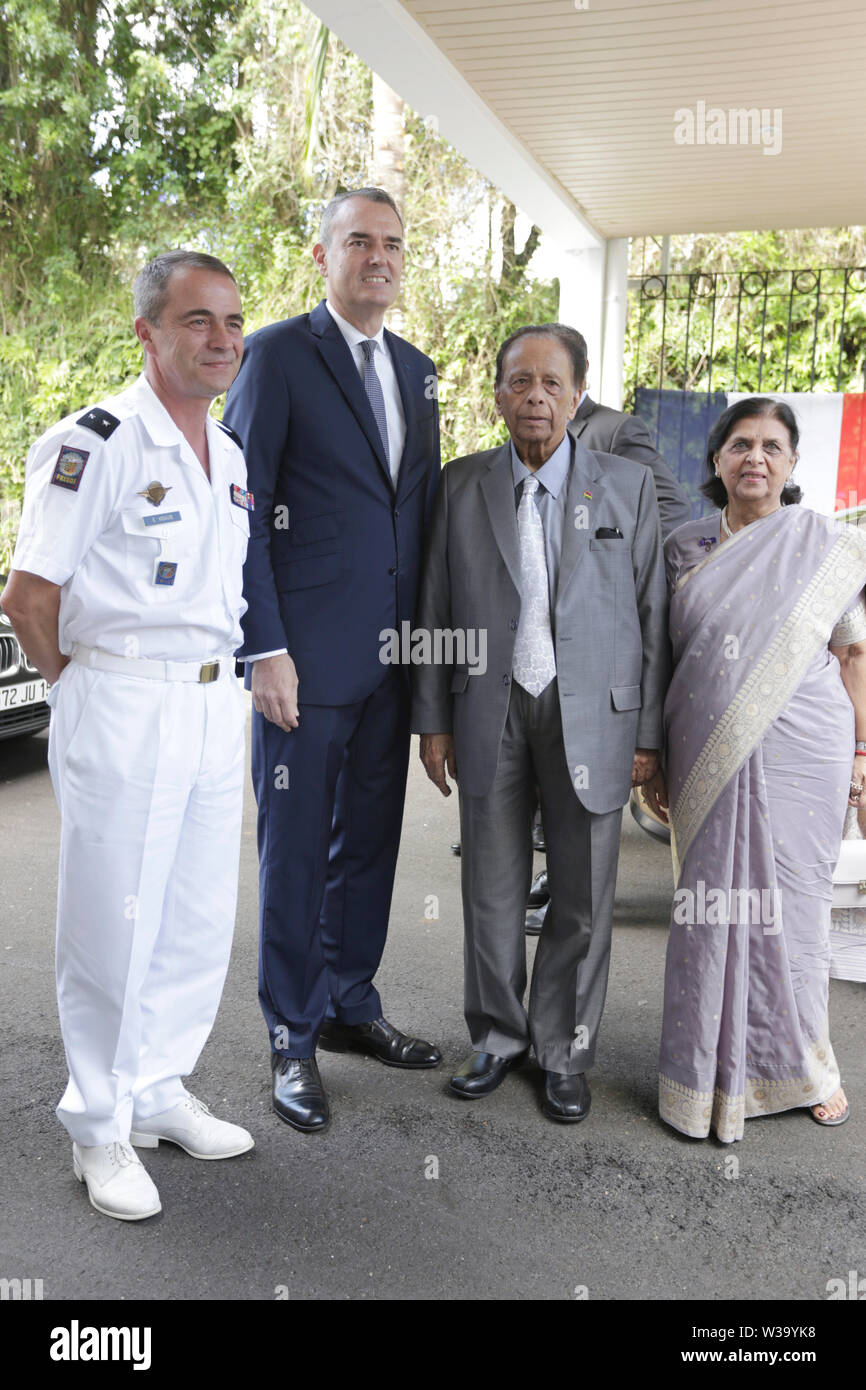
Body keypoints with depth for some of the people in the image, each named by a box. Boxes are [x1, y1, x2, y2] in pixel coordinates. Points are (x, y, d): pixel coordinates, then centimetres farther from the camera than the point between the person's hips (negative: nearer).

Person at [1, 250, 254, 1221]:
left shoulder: (230, 455, 12)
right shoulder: (97, 442, -12)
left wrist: (215, 680, 15)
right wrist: (83, 691, -1)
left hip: (215, 704, 7)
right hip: (121, 710, -7)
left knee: (199, 917, 14)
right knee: (112, 925, 3)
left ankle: (158, 1093, 33)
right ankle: (99, 1129, 21)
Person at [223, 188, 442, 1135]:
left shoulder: (417, 370, 15)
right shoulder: (278, 354, -5)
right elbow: (241, 509, -9)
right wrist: (264, 647, -14)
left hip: (392, 656, 6)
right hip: (306, 657, -6)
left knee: (371, 839, 15)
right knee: (296, 849, 4)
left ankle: (350, 1004, 32)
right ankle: (292, 1037, 20)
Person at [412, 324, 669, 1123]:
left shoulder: (628, 485, 3)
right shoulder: (462, 485, 6)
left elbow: (652, 614, 3)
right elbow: (435, 611, 7)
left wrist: (650, 733, -1)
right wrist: (433, 721, 3)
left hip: (591, 717, -1)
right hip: (490, 714, 1)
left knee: (583, 899, 7)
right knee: (493, 892, 10)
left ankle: (565, 1054, 26)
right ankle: (499, 1039, 30)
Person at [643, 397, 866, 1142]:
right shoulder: (684, 548, 7)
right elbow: (666, 659, 10)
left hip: (799, 755, -1)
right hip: (708, 759, 2)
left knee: (789, 904, 7)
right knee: (713, 905, 7)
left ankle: (800, 1063, 31)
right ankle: (714, 1073, 24)